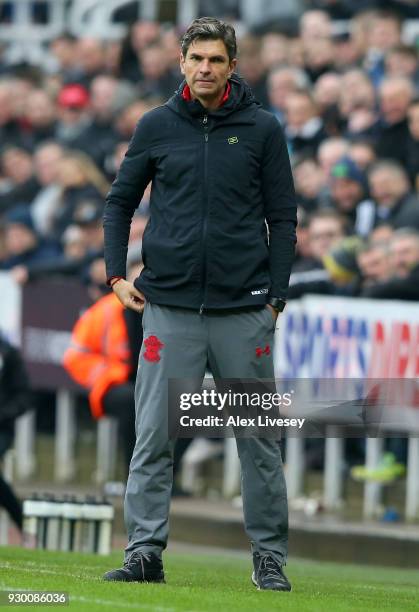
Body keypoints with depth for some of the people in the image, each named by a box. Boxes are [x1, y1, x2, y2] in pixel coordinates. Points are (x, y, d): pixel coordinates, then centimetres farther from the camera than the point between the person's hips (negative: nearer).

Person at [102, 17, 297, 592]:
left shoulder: (262, 129, 3)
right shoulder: (156, 127, 6)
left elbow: (283, 217, 6)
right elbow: (120, 201, 16)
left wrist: (275, 295, 0)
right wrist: (117, 273, 5)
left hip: (243, 309, -1)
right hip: (169, 305, 1)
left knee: (259, 439, 3)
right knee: (153, 438, -3)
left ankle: (270, 557, 10)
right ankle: (144, 552, 0)